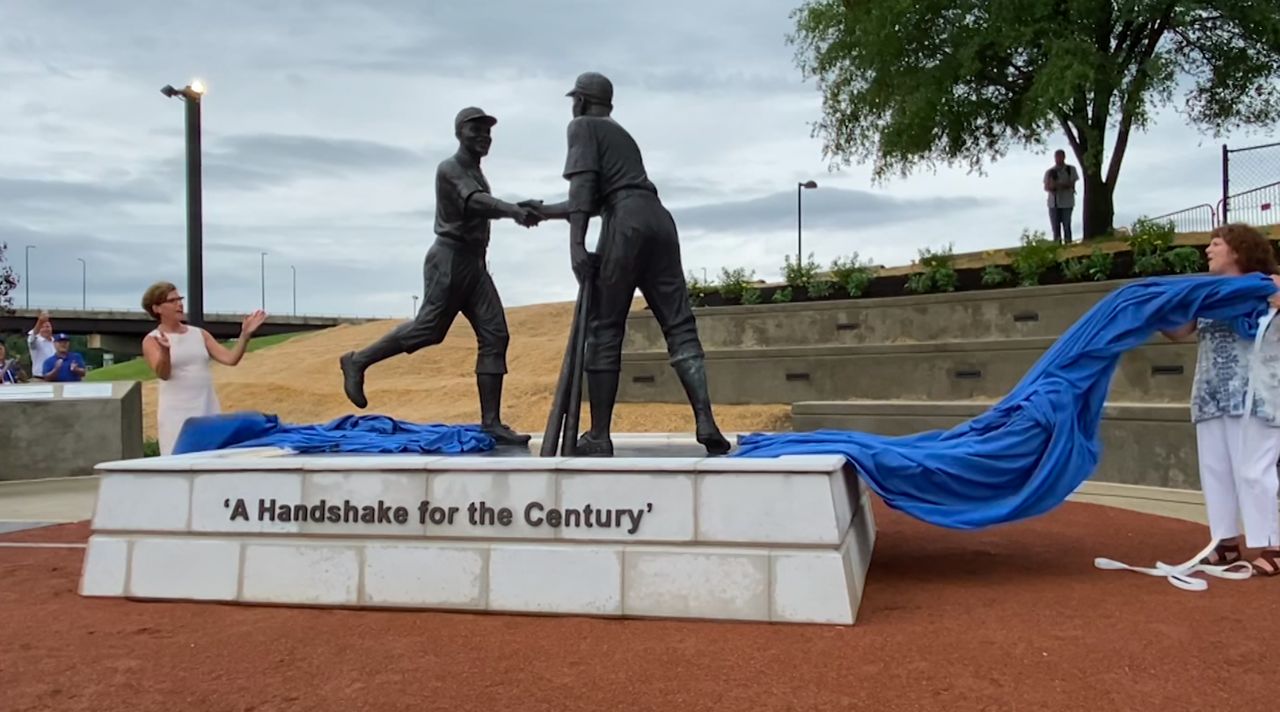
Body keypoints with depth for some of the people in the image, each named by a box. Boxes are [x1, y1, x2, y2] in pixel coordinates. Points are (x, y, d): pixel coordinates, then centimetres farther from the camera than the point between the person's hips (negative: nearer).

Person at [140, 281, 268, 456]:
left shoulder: (200, 334, 11)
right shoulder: (151, 340, 0)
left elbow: (230, 358, 3)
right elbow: (163, 374, -16)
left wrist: (245, 335, -11)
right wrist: (165, 351, -36)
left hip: (209, 412, 4)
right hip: (177, 416, -4)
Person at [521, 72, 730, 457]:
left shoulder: (583, 126, 13)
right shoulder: (623, 135, 35)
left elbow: (584, 186, -5)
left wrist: (576, 244, -13)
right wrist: (543, 211, 51)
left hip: (626, 224, -7)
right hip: (660, 221, 7)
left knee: (604, 332, -2)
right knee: (680, 328, 0)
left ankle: (599, 437, -2)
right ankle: (706, 423, -13)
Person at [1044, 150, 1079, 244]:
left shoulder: (1071, 169, 3)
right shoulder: (1050, 172, 8)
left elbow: (1072, 184, -5)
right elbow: (1045, 187, 3)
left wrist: (1057, 185, -19)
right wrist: (1050, 187, -21)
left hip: (1066, 203, -2)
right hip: (1053, 203, 2)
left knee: (1066, 226, -3)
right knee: (1055, 227, 3)